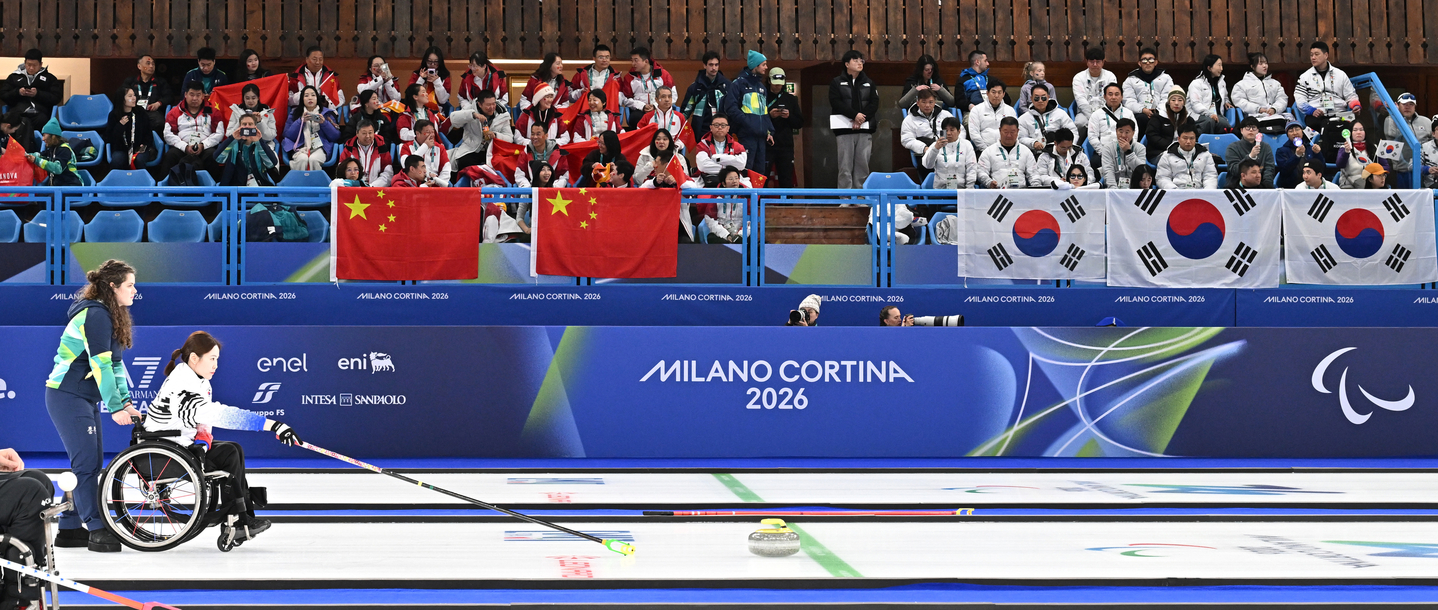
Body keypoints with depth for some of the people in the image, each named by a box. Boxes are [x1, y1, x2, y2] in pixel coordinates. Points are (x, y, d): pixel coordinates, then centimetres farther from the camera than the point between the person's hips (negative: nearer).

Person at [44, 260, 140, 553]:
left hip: (86, 397, 10)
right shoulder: (96, 315, -18)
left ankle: (69, 529, 16)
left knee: (91, 463, 10)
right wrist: (115, 407, -21)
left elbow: (116, 362, 13)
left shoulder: (111, 315, 13)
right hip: (67, 397, -10)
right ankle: (96, 530, -9)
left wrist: (125, 401, 5)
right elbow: (100, 364, -22)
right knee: (86, 462, -10)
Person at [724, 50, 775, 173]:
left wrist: (769, 131, 13)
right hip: (746, 135, -8)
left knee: (759, 171, 8)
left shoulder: (762, 87, 23)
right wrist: (746, 122, -19)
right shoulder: (739, 83, -2)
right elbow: (730, 107, -11)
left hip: (761, 137, 8)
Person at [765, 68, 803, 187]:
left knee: (786, 181, 4)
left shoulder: (791, 99, 14)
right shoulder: (763, 98, 4)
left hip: (786, 146, 3)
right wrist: (769, 116, -17)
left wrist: (789, 116, -6)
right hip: (767, 145, -3)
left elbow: (800, 123, 12)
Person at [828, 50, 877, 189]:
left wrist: (861, 119, -11)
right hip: (844, 130, -3)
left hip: (865, 130, 3)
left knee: (863, 167, 1)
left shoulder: (869, 83, 17)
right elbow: (836, 103, -6)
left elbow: (874, 104, 5)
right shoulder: (837, 83, 8)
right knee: (845, 167, -6)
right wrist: (855, 115, -15)